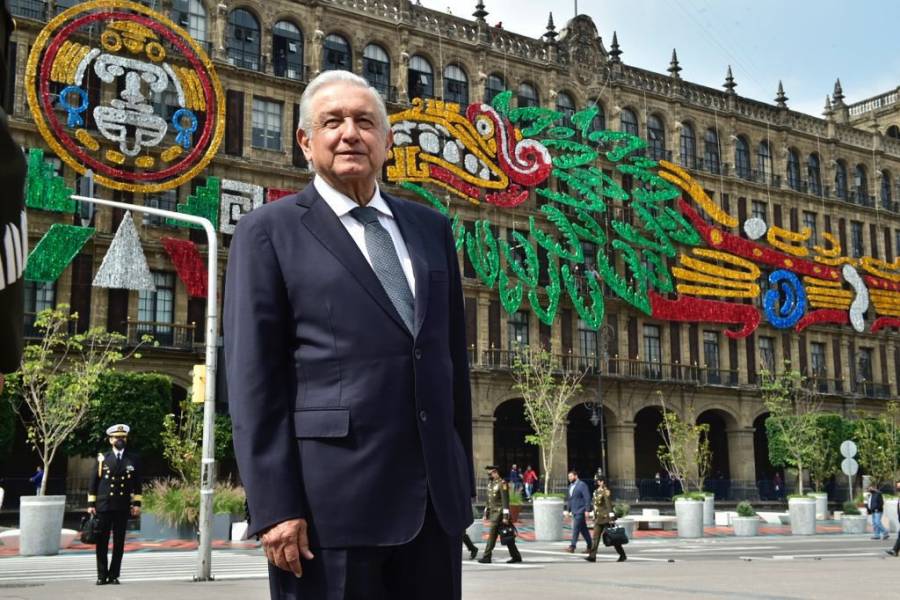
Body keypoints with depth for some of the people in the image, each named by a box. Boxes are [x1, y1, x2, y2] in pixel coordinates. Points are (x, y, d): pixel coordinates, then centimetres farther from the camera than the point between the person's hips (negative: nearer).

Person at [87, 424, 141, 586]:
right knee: (102, 542, 1)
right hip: (104, 506, -1)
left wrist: (137, 503, 2)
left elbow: (137, 484, 9)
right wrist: (91, 504, 0)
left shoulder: (132, 460, 8)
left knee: (119, 543, 2)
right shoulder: (102, 459, 5)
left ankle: (114, 575, 9)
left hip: (123, 507, 1)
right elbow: (93, 482, 5)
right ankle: (102, 575, 7)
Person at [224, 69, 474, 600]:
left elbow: (452, 356, 16)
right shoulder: (270, 232, 1)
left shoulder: (431, 228, 14)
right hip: (331, 499, -4)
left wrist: (463, 479, 13)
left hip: (435, 496, 5)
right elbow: (254, 378, -6)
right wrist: (274, 507, -12)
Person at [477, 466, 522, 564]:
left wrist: (505, 516, -22)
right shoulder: (490, 483, 14)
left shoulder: (502, 484, -14)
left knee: (492, 534, -9)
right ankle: (516, 556, 15)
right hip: (493, 513, 9)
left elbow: (505, 501, -18)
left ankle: (487, 557, -7)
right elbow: (489, 500, 21)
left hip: (499, 513, -9)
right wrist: (486, 514, 19)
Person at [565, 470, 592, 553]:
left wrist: (587, 510, -18)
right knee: (583, 530, 11)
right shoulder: (571, 486, 15)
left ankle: (572, 546, -13)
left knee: (576, 528, -13)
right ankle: (590, 546, 15)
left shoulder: (582, 485, -10)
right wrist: (568, 510, 18)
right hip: (574, 511, 8)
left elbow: (587, 498, -14)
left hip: (580, 511, -8)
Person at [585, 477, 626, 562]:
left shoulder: (606, 492, -13)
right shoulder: (596, 492, 13)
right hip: (598, 519, 8)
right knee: (596, 537, -2)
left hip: (606, 518, -8)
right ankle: (592, 556, -7)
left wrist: (611, 517, -22)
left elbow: (609, 505, -18)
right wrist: (594, 518, 21)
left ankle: (622, 555, 16)